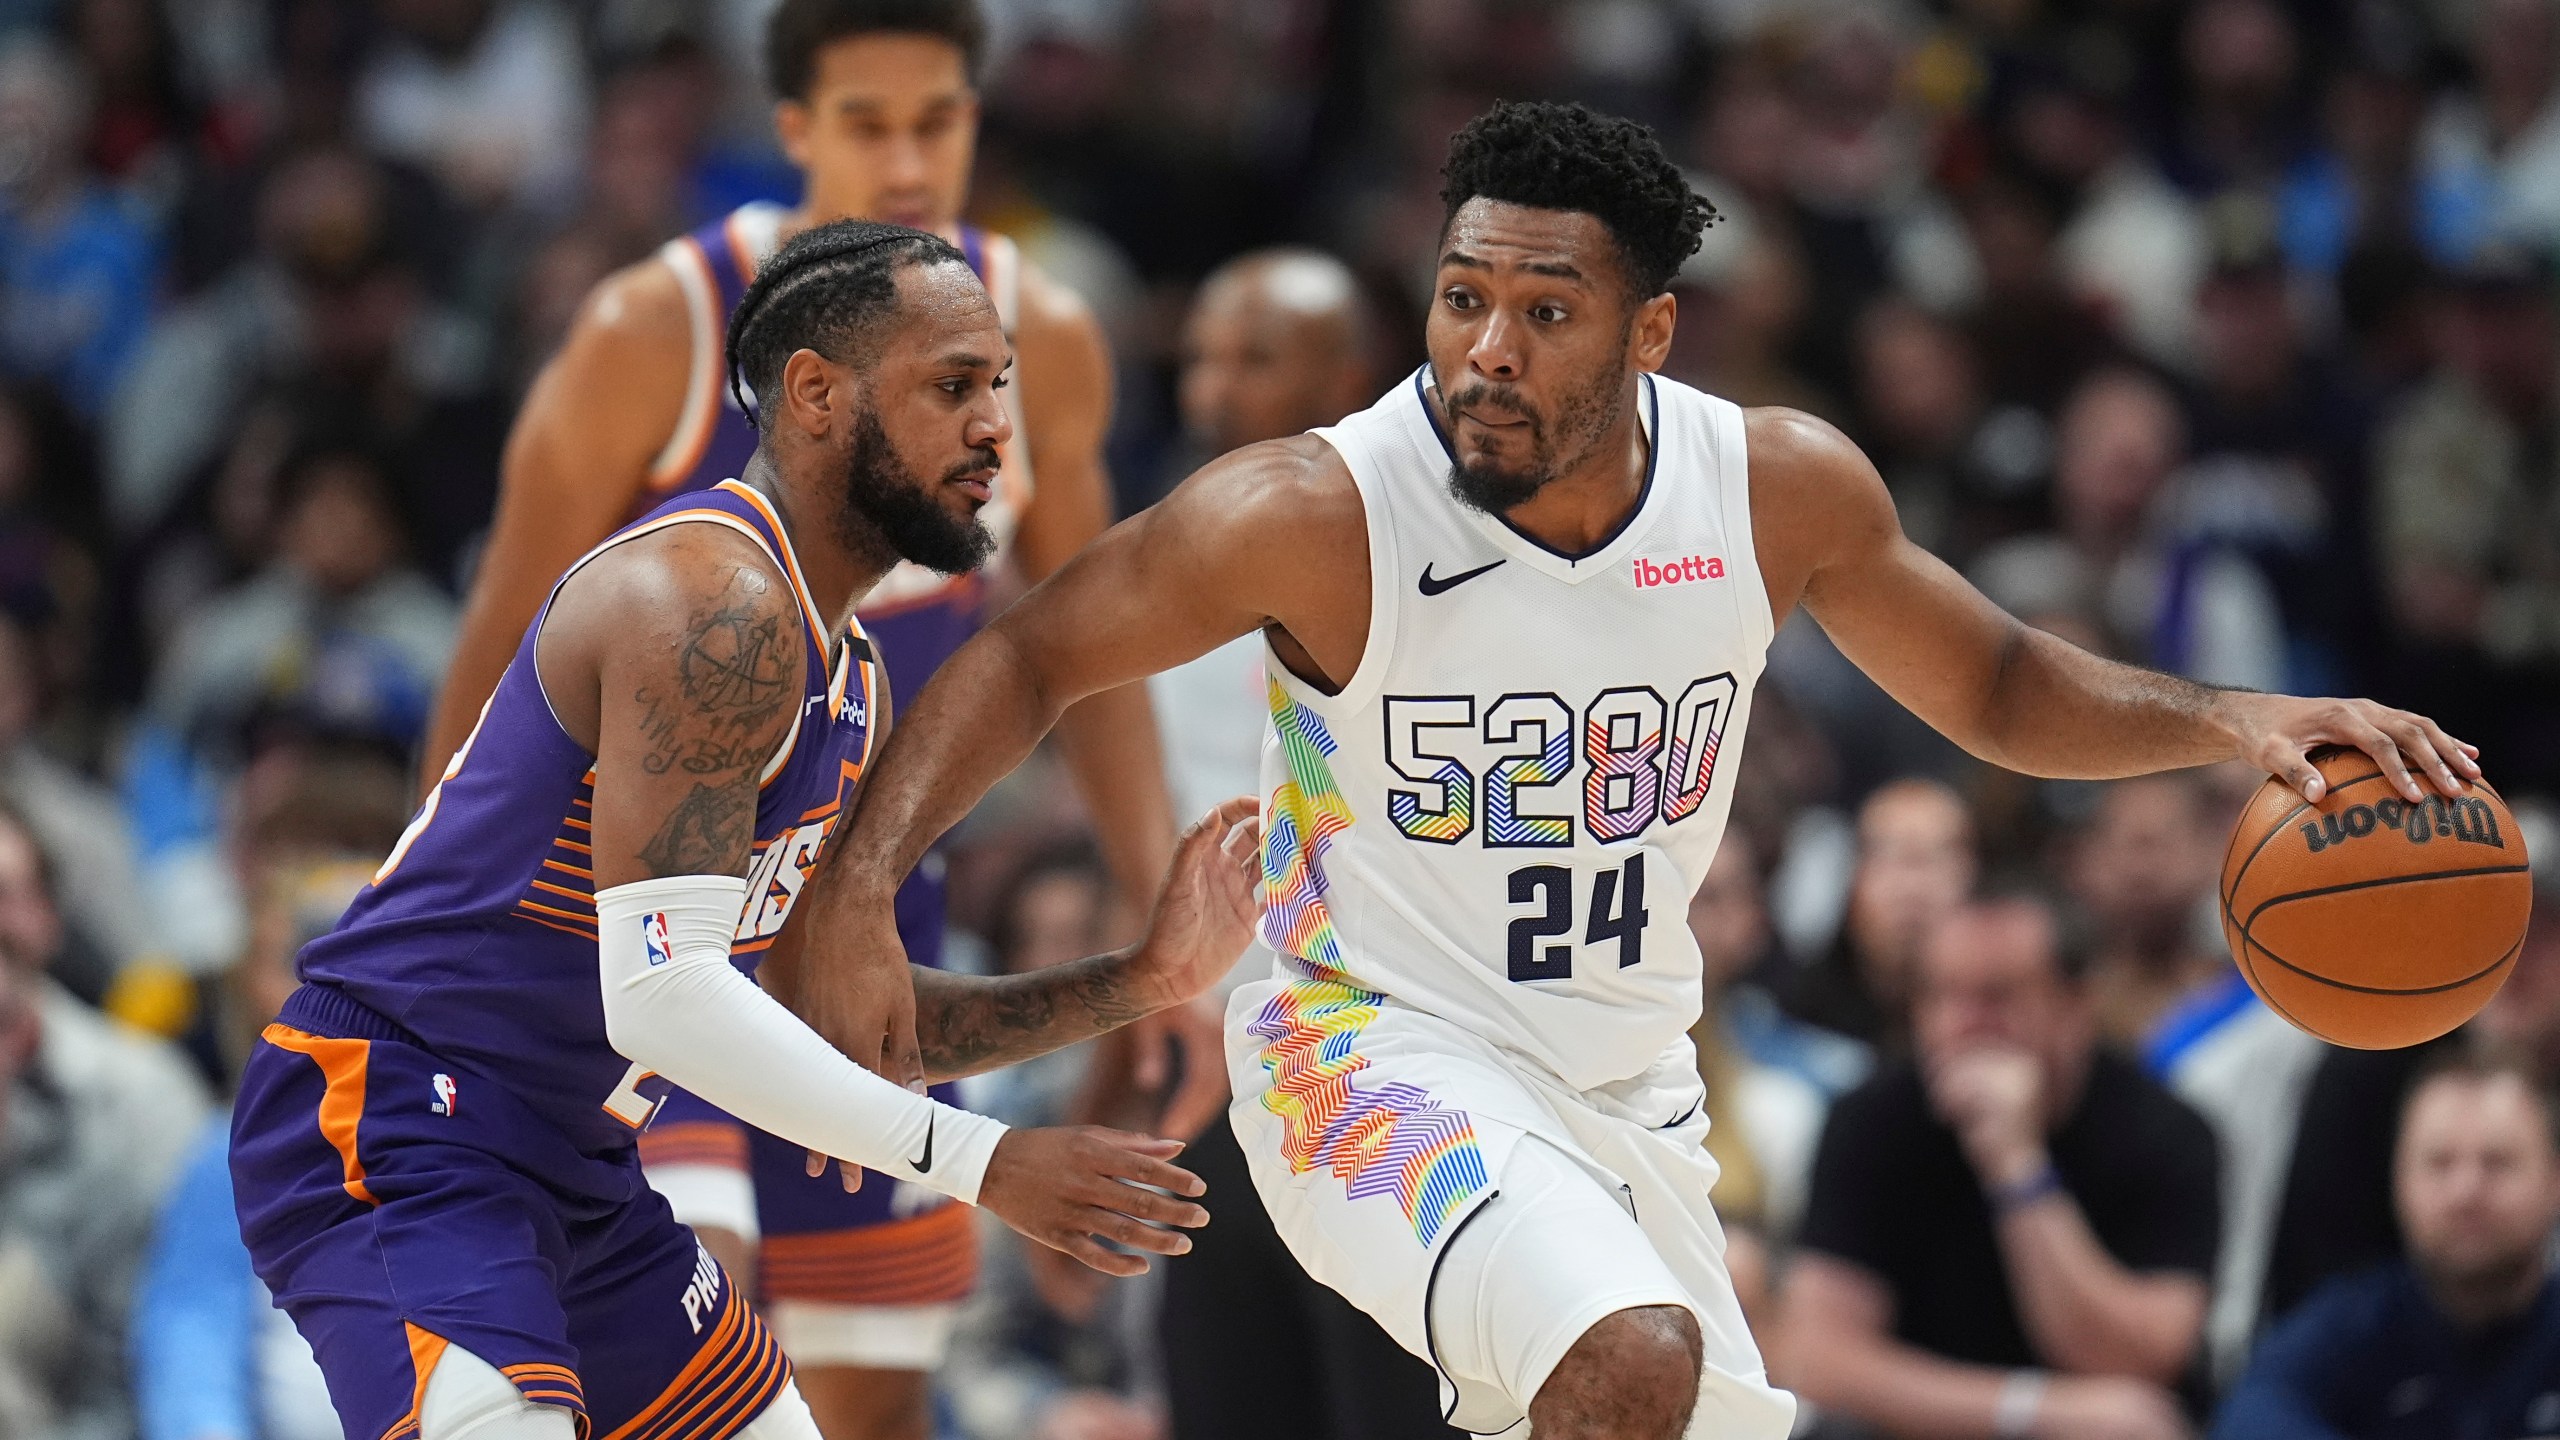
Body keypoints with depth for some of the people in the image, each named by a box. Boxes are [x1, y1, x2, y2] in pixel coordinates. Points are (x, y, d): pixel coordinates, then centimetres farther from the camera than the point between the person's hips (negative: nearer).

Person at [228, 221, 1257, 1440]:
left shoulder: (848, 685, 15)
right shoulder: (715, 602, -18)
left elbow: (840, 1014, 20)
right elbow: (661, 995, -26)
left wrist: (1135, 985, 9)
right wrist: (977, 1162, -24)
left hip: (574, 1177, 11)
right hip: (391, 1138, -11)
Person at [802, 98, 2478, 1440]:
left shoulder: (1781, 489, -9)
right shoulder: (1316, 516, -22)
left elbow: (1993, 684, 8)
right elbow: (1030, 658, -11)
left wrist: (2229, 720, -8)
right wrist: (862, 902, -24)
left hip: (1629, 1087, 6)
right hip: (1377, 1049, -6)